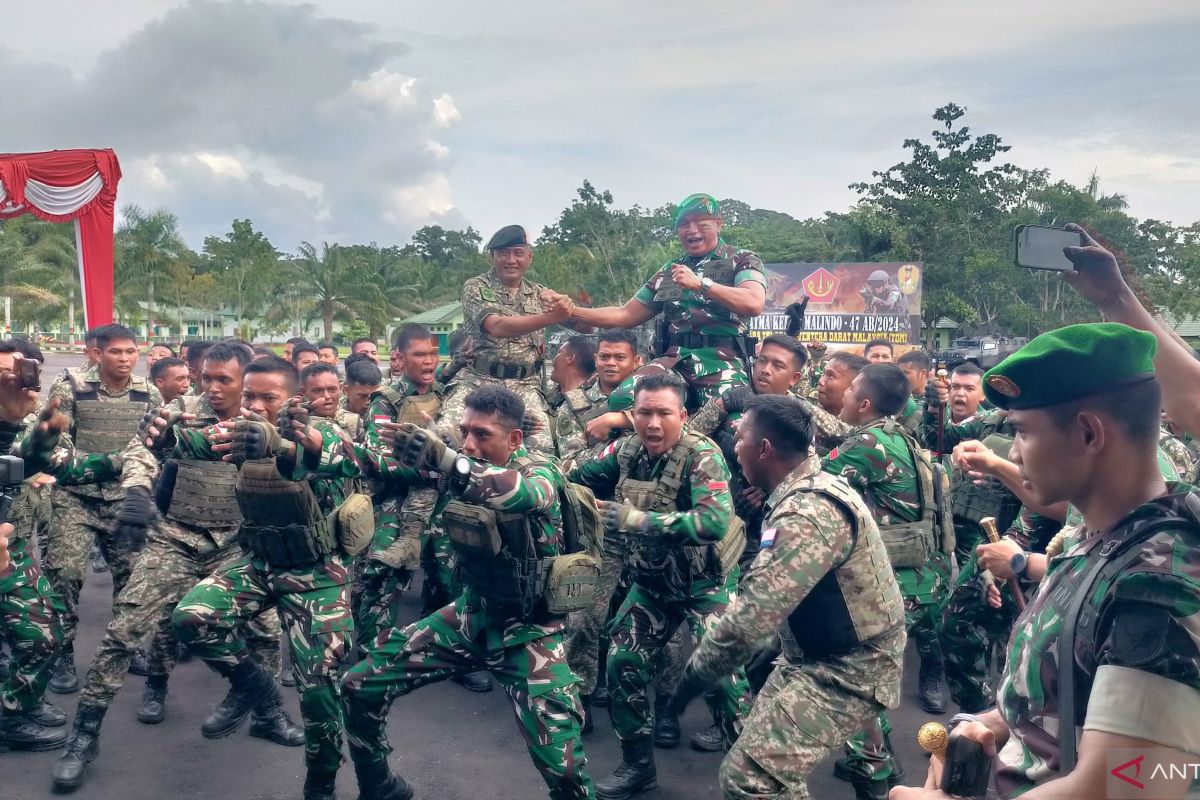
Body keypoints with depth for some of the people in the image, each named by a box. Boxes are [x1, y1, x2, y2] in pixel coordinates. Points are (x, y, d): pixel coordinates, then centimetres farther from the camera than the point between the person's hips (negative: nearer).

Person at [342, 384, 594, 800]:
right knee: (359, 686, 4)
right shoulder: (461, 462, -2)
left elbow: (524, 494, -42)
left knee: (562, 765, -18)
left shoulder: (539, 470, -18)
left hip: (528, 630, -5)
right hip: (470, 615, 5)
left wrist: (443, 459, -56)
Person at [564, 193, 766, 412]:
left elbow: (754, 304, -13)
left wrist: (700, 283, -18)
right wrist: (571, 311, 14)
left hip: (722, 362, -3)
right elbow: (626, 315, 25)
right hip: (674, 360, 4)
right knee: (622, 401, -24)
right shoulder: (669, 271, 23)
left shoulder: (743, 262, 9)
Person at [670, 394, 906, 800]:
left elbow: (749, 619, -30)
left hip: (847, 667, -10)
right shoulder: (811, 489, 6)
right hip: (831, 651, 10)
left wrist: (690, 680, -20)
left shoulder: (810, 514, -27)